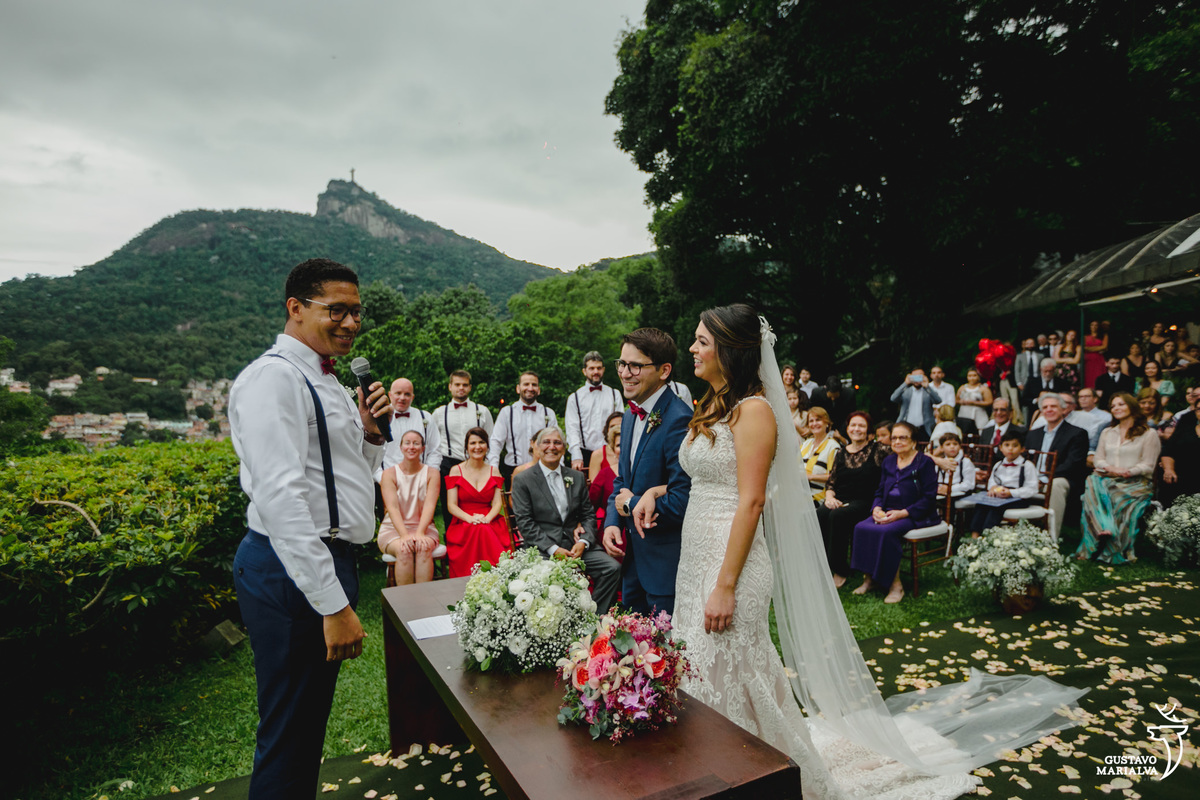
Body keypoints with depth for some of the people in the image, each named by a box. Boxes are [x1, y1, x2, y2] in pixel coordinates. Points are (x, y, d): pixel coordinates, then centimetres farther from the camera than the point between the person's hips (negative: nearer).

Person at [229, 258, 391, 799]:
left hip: (327, 563, 10)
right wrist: (334, 603, -27)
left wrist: (369, 433, 3)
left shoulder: (324, 381, 15)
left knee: (311, 720, 23)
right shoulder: (273, 377, -15)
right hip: (292, 573, -10)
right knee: (288, 735, 3)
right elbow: (281, 497, -25)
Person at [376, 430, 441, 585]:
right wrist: (404, 535, -26)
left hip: (423, 527, 1)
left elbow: (429, 505, -8)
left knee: (424, 548, -32)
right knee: (403, 550, -32)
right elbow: (392, 508, -11)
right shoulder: (389, 474, 2)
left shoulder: (432, 473, 5)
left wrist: (419, 533, -24)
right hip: (393, 528, -1)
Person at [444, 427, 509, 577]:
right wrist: (470, 519, -18)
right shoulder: (456, 470, 8)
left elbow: (497, 503, 7)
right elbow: (451, 505, 0)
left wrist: (487, 518, -15)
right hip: (462, 524, -2)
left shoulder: (494, 471, 16)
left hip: (490, 523, 2)